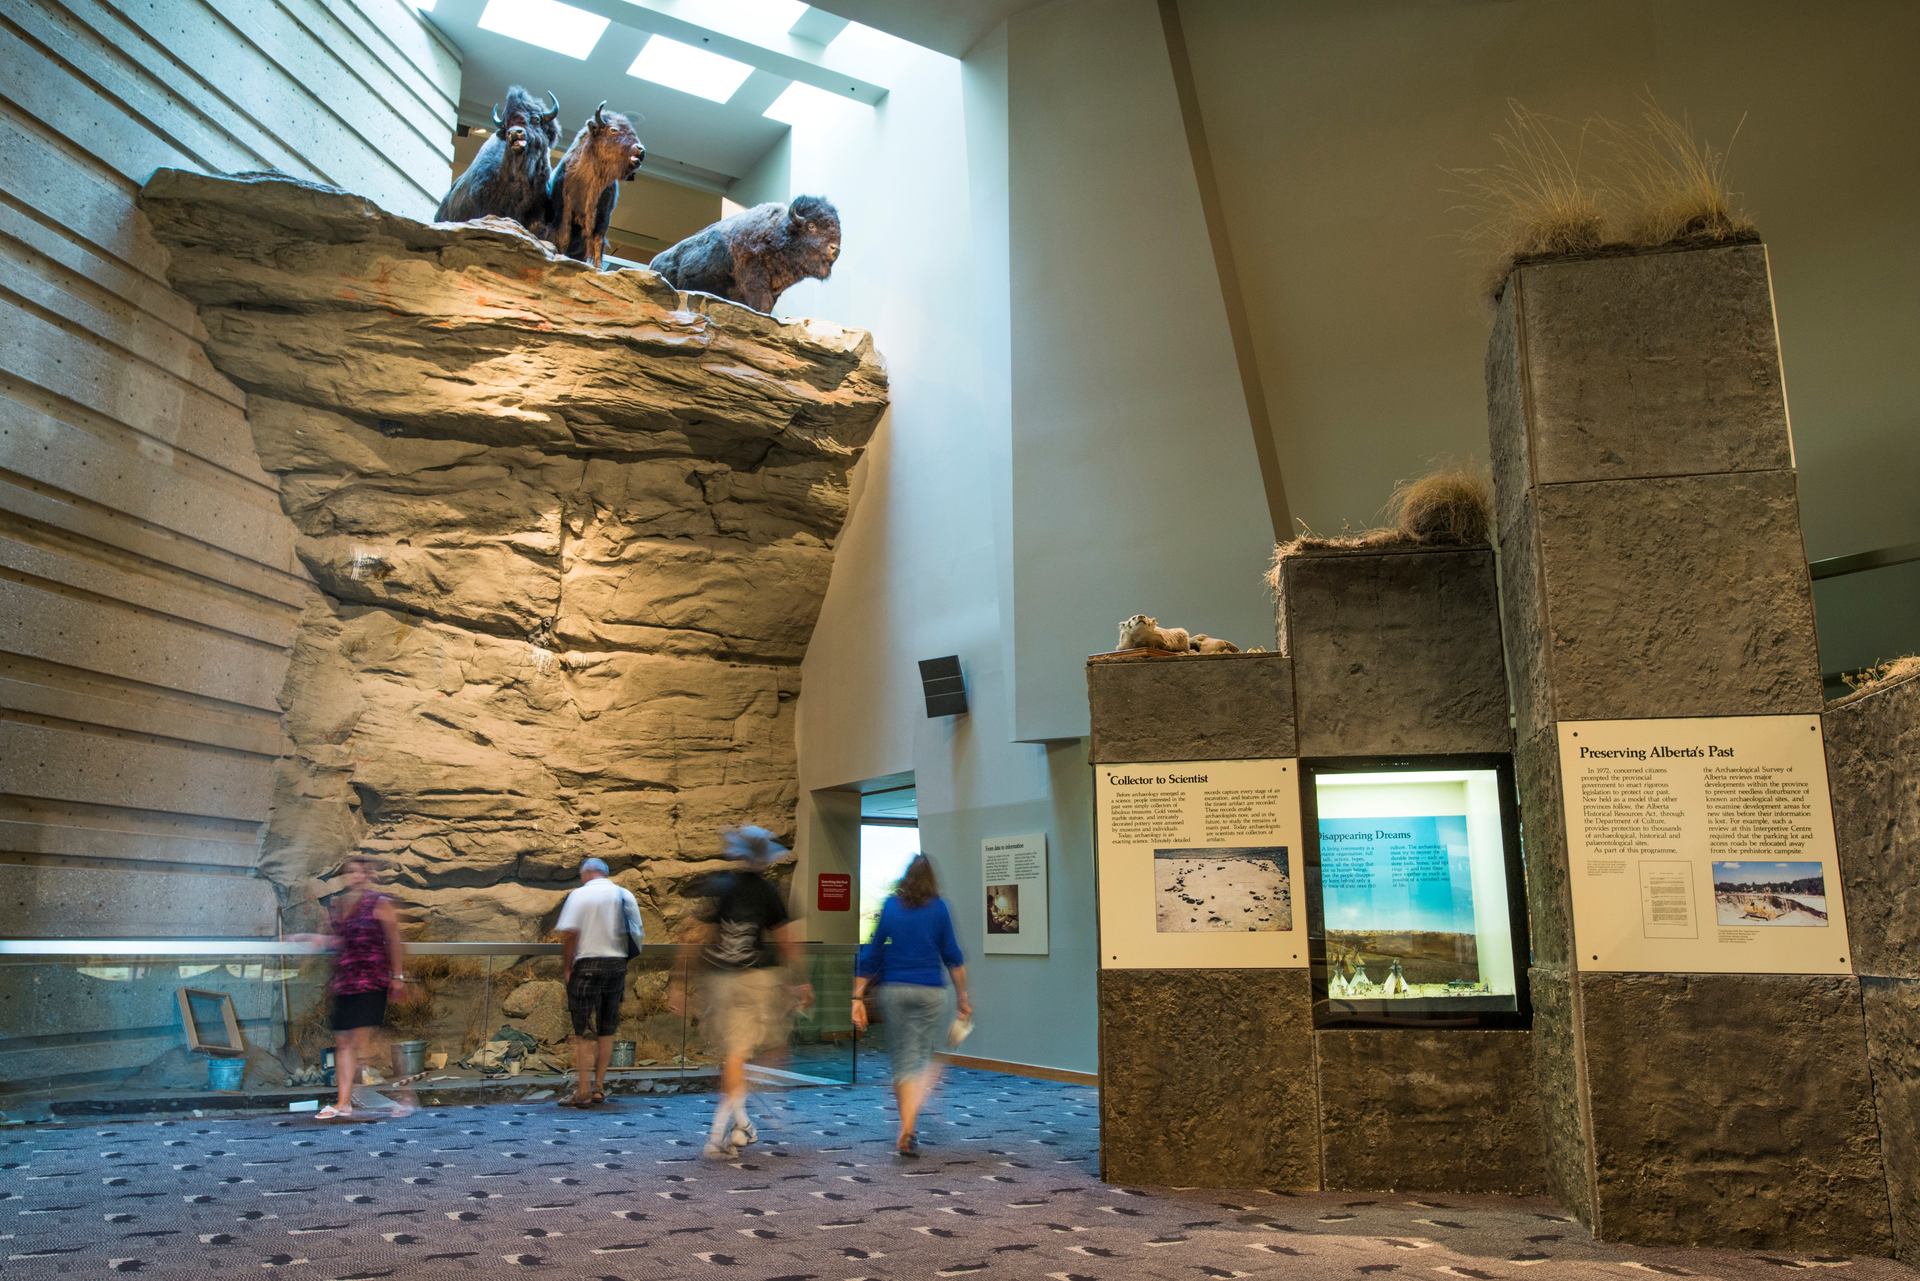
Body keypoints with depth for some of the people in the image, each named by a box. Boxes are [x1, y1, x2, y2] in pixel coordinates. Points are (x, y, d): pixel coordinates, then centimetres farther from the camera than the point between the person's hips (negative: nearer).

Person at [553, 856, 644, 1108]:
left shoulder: (580, 894, -6)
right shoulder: (626, 895, 9)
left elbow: (569, 934, -13)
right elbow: (639, 932, 9)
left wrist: (566, 967, -5)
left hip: (589, 965, -5)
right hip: (618, 965, 5)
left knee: (584, 1033, 0)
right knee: (607, 1031, 13)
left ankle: (583, 1093, 0)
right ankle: (599, 1089, 18)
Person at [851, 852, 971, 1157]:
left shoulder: (889, 905, 3)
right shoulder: (938, 907, 1)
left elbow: (870, 954, 1)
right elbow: (952, 955, 2)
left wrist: (858, 998, 4)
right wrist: (963, 997, 9)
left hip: (893, 989, 1)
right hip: (930, 991, -1)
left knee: (901, 1059, 11)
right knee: (924, 1057, 5)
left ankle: (907, 1130, 15)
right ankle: (907, 1130, -14)